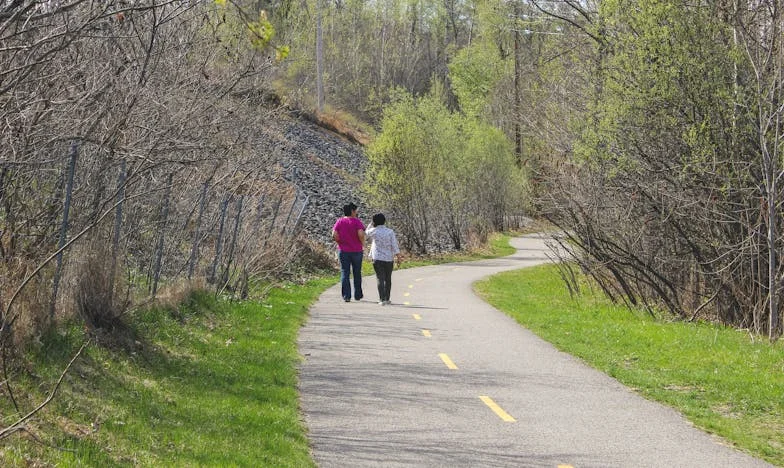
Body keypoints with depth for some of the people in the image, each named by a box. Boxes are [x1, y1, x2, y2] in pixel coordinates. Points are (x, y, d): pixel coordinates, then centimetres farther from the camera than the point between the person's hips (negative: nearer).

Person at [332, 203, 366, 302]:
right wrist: (363, 244, -3)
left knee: (344, 273, 3)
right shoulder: (356, 221, -8)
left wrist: (340, 242, 7)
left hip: (343, 250, 1)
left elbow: (334, 235, -9)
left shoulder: (339, 222, 0)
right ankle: (357, 295, 21)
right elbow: (361, 234, -20)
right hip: (356, 251, -1)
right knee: (357, 273, 13)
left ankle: (346, 296, -5)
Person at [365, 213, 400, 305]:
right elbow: (395, 246, -6)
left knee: (380, 279, -3)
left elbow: (366, 235, 17)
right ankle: (387, 299, 19)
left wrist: (371, 225, 18)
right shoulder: (390, 232, -3)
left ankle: (382, 299, -13)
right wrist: (398, 257, -1)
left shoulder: (373, 231, -6)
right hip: (389, 259, 2)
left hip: (377, 258, -2)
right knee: (388, 279, 14)